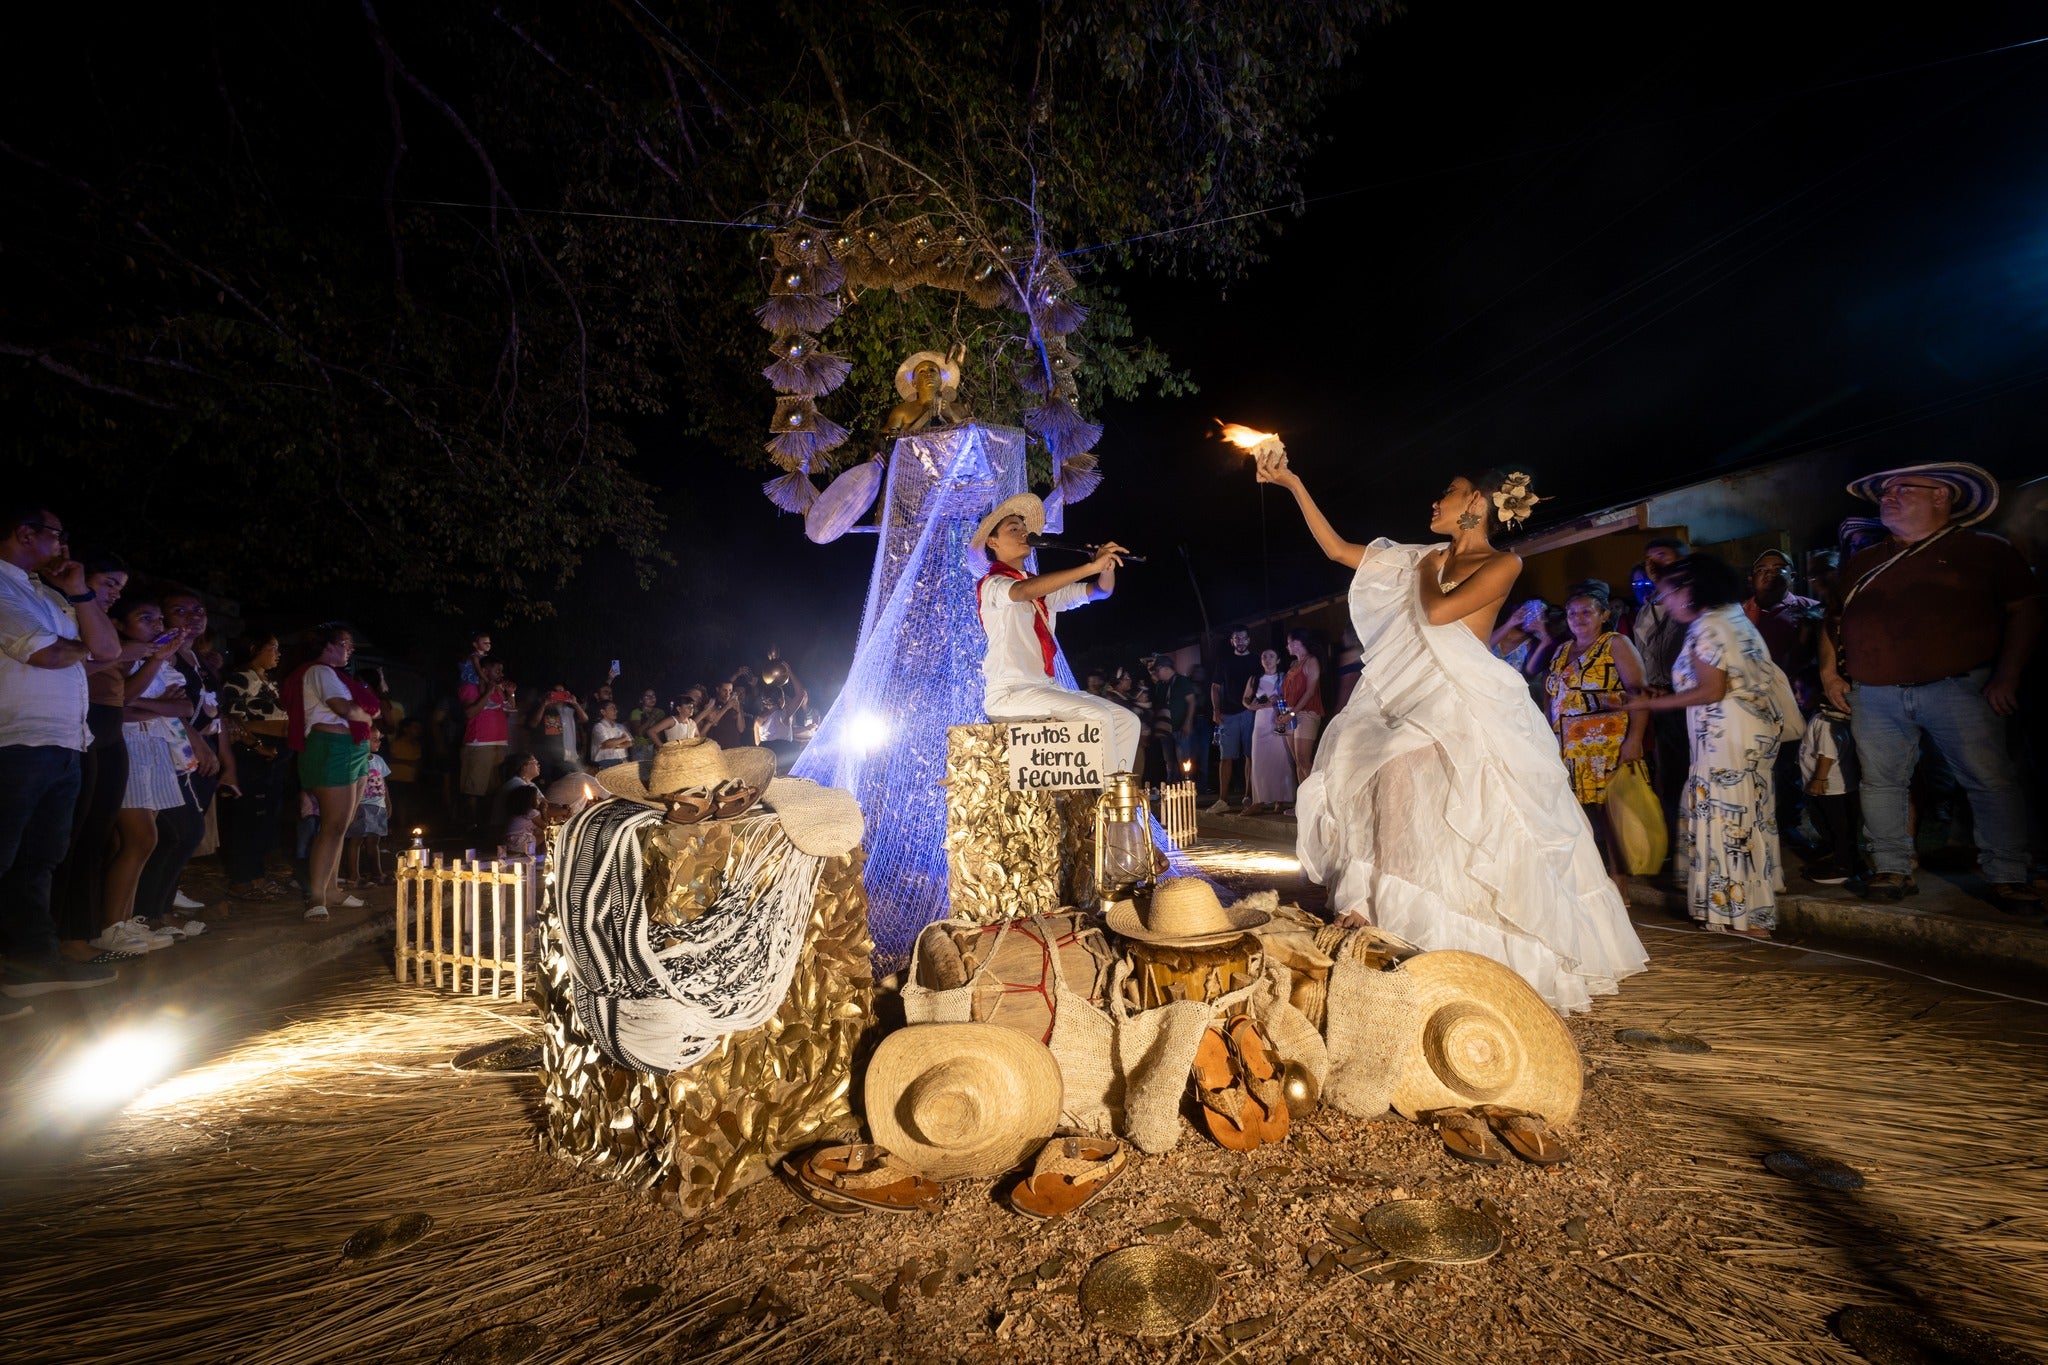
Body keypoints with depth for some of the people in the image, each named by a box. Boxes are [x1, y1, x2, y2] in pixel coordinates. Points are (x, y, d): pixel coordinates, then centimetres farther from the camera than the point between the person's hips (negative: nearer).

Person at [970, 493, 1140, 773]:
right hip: (1009, 693, -8)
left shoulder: (1045, 589, 20)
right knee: (1097, 716, -25)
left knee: (1126, 720, -3)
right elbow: (1025, 591, -28)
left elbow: (1101, 591, 16)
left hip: (1046, 687, 8)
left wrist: (1107, 566, -8)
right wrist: (1091, 567, -32)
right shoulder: (991, 585, -5)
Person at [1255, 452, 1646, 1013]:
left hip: (1464, 710, -6)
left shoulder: (1503, 562, -1)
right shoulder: (1423, 557, 16)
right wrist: (1293, 484, 11)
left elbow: (1439, 612, -16)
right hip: (1413, 707, 6)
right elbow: (1336, 548, 13)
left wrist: (1427, 572, 4)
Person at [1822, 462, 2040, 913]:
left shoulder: (1985, 549, 6)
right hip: (1873, 695, 3)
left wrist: (2007, 675, -8)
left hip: (1958, 688, -3)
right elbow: (1835, 619, 20)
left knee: (1991, 780, -3)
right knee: (1880, 782, 3)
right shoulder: (1863, 562, 17)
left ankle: (2008, 877, 6)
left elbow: (2024, 609, 2)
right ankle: (1892, 870, 11)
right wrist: (1830, 671, 8)